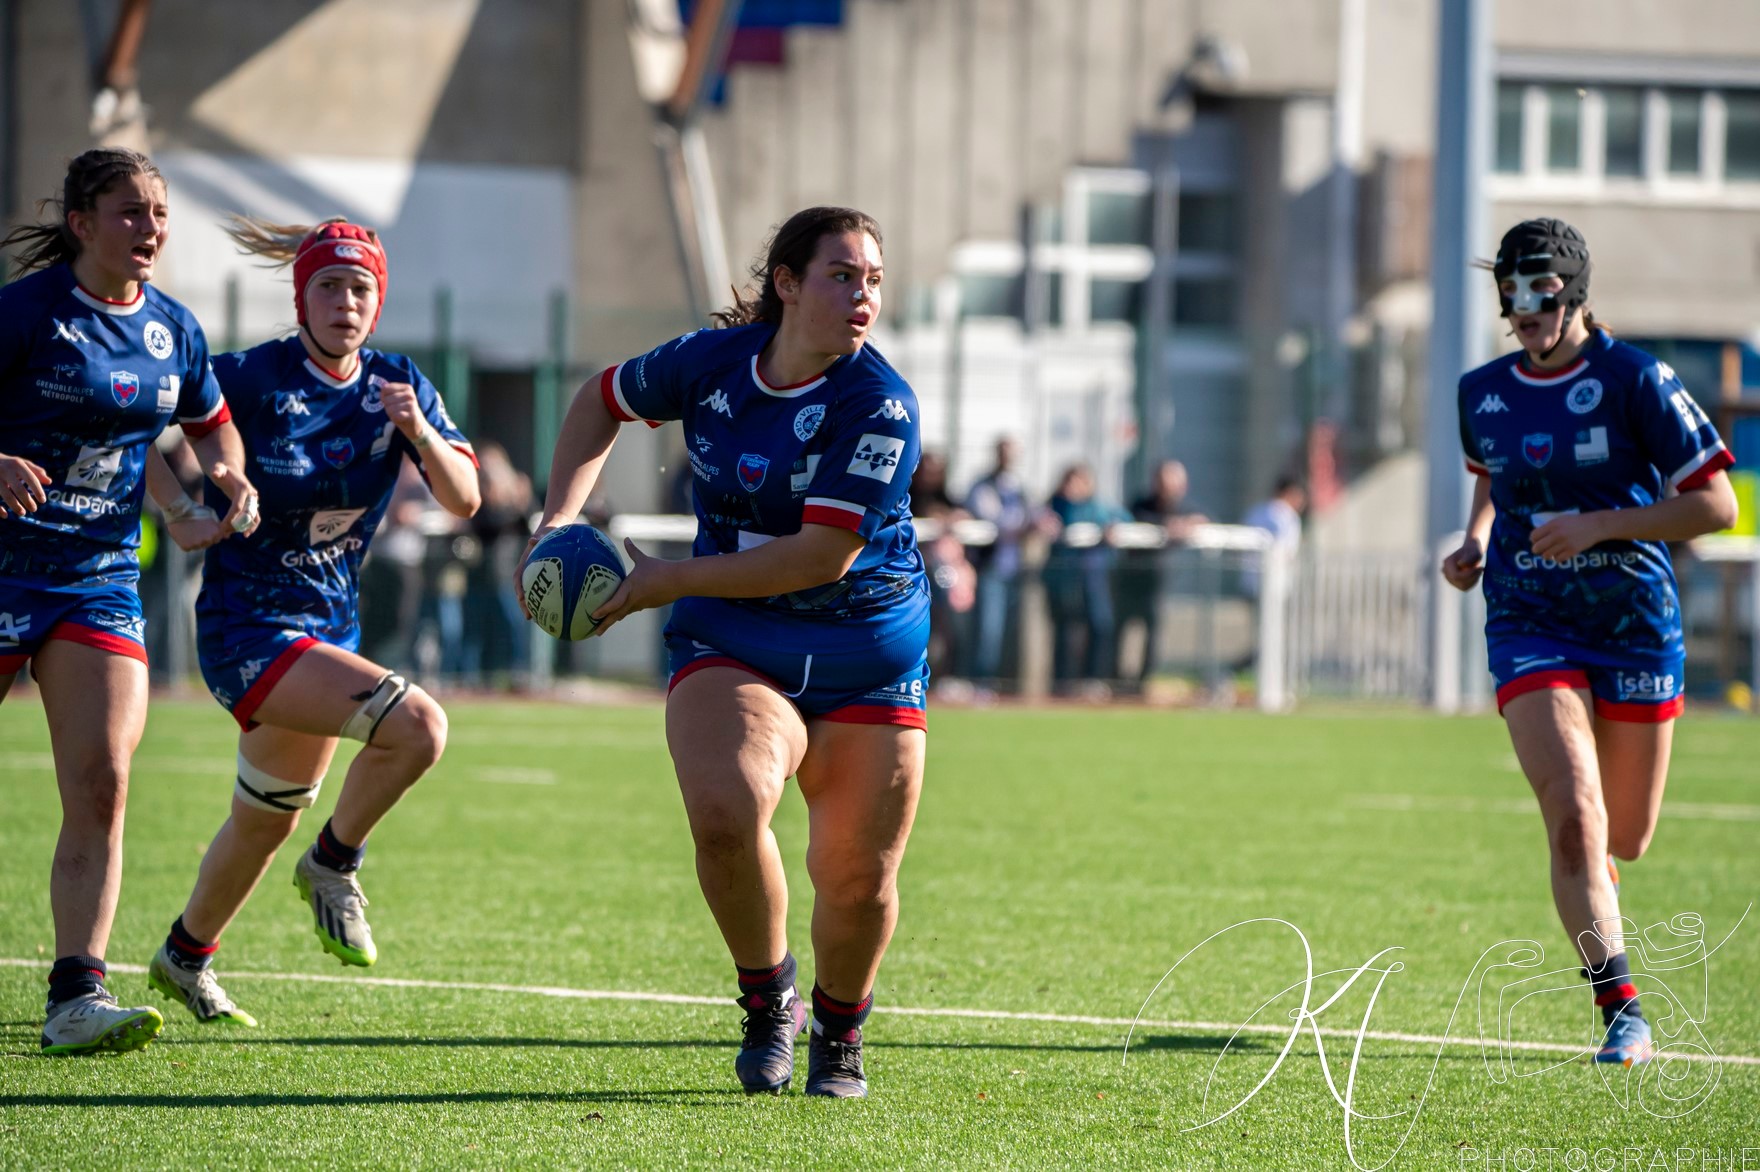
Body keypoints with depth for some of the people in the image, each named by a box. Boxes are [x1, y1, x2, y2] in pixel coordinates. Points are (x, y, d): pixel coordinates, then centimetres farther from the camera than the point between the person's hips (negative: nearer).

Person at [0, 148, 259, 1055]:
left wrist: (230, 484, 4)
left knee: (100, 785, -9)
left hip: (100, 579, 4)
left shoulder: (172, 330, 7)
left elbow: (211, 427, 24)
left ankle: (76, 996, -12)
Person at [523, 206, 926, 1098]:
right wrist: (559, 521, 3)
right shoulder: (711, 363, -5)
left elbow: (823, 554, -23)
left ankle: (839, 1029, 31)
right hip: (731, 648, 1)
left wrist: (669, 580, -19)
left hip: (867, 657, -1)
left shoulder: (879, 407, -17)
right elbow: (602, 402, 16)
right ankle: (767, 999, -1)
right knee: (725, 813, -27)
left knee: (857, 879, -1)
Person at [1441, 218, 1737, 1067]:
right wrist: (1475, 542, 6)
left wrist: (1599, 526, -20)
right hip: (1532, 629, 1)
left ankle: (1589, 884, 49)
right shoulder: (1482, 394, 4)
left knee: (1626, 838, 10)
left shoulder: (1637, 382, -10)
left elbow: (1716, 504, -11)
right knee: (1574, 819, -18)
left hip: (1635, 624, -1)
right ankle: (1622, 1011, -13)